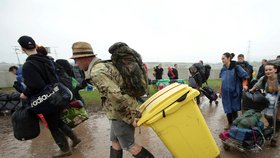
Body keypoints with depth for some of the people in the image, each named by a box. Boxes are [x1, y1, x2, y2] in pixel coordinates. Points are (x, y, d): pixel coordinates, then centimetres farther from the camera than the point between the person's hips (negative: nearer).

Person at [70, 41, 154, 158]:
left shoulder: (96, 73, -21)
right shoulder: (105, 65, 10)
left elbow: (116, 96, -31)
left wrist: (130, 118, -22)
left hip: (122, 115, -9)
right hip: (120, 113, 9)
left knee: (129, 145, 11)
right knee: (115, 141, 22)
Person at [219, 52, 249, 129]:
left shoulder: (236, 67, -11)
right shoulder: (223, 69, 4)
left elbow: (245, 76, -4)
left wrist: (244, 85, -14)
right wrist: (220, 91, 14)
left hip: (234, 92, -4)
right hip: (225, 93, 4)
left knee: (234, 109, 6)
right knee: (227, 109, 12)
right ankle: (229, 124, 30)